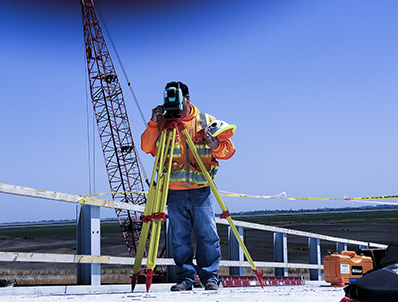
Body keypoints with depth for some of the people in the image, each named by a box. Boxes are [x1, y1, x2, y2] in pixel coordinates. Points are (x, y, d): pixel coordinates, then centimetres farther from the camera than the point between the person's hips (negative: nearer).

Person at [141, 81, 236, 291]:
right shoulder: (163, 122, 9)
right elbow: (147, 148, 1)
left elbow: (228, 150, 8)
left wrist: (216, 146, -14)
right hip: (174, 191, 1)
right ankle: (185, 278, 11)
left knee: (207, 235, -4)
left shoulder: (206, 122, 6)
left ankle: (210, 276, 6)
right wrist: (153, 123, -10)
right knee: (180, 238, 3)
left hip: (201, 190, -1)